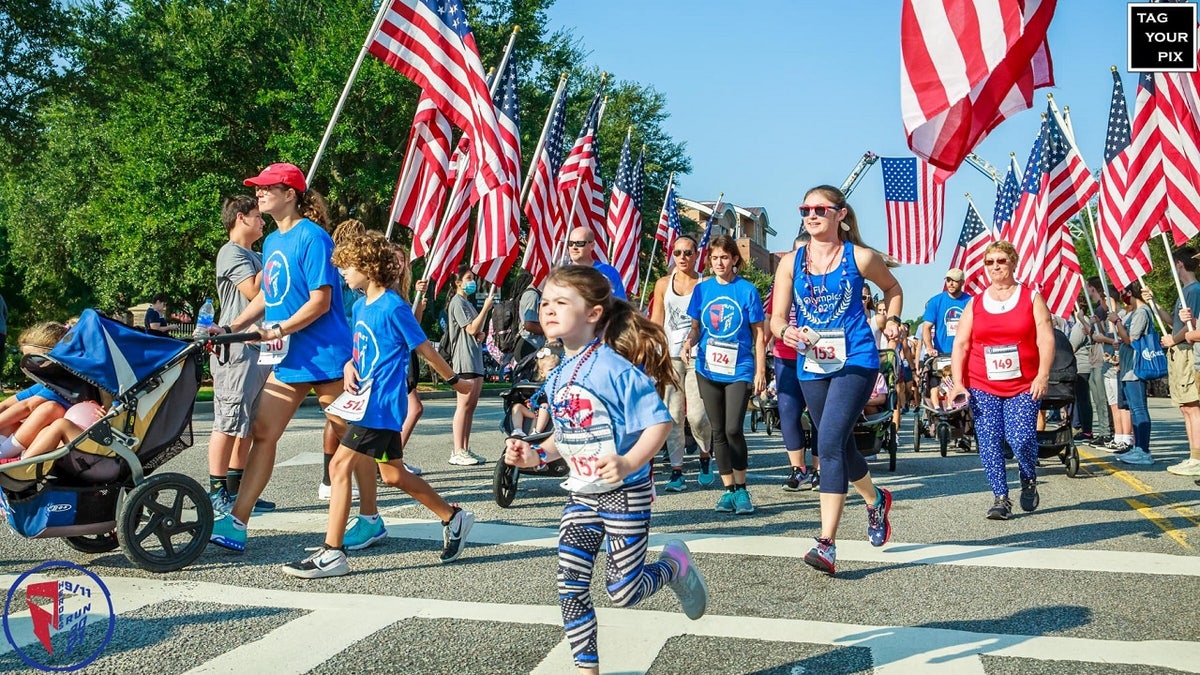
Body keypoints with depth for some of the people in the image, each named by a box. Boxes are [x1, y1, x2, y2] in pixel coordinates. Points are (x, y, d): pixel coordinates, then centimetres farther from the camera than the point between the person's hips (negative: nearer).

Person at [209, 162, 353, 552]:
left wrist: (277, 330, -22)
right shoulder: (272, 241, 14)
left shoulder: (312, 237, -13)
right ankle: (236, 524, 8)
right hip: (288, 360, 9)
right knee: (262, 434, 5)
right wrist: (232, 327, 10)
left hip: (325, 356, -9)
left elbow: (321, 301, -18)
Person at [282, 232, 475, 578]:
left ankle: (332, 554, -9)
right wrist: (350, 365, -1)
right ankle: (453, 518, 30)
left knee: (340, 466, -13)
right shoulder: (360, 306, 12)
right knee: (394, 474, 15)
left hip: (381, 404, -10)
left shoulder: (393, 308, -13)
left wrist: (454, 380, 0)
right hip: (369, 401, 10)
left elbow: (424, 347, -8)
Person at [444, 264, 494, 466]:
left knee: (471, 405, 8)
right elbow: (471, 329, -14)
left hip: (475, 358, 10)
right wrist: (486, 308, -12)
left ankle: (465, 450, 11)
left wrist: (482, 334, 6)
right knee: (464, 405, -12)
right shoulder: (457, 302, -7)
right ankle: (457, 452, -11)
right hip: (464, 359, -10)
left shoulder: (468, 303, 23)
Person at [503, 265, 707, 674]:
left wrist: (630, 462, -37)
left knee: (623, 592, 3)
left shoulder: (614, 367, -21)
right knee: (570, 589, 4)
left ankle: (674, 564, 33)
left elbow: (659, 421, -23)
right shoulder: (557, 378, 4)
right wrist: (536, 456, 1)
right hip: (581, 496, 7)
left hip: (625, 495, -7)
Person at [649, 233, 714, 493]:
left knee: (697, 415, -8)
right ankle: (676, 469, 6)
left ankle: (705, 455, 21)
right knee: (673, 415, -1)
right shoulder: (663, 284, 11)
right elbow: (656, 323, 12)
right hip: (670, 357, 2)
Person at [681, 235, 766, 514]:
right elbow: (697, 327, 12)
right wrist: (689, 342, -9)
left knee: (733, 430, -12)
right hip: (708, 369, 4)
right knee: (718, 432, 7)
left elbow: (758, 333, 0)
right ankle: (729, 490, 18)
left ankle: (741, 489, 6)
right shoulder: (702, 289, 6)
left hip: (739, 370, -3)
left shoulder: (747, 290, -3)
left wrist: (760, 371, -5)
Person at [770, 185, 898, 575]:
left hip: (855, 361, -4)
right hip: (812, 366, 5)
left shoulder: (860, 257, -2)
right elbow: (776, 317, 4)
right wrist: (786, 331, -18)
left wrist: (892, 320, 1)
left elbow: (892, 288, 18)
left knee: (830, 443, -19)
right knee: (841, 447, 17)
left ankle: (827, 545, -16)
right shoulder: (791, 263, 5)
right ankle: (876, 501, 46)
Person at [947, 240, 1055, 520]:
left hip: (1023, 386, -2)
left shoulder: (1031, 298, 7)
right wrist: (957, 382, -2)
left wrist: (1043, 375, -12)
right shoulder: (975, 304, 11)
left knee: (1021, 439, -13)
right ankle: (1000, 498, 6)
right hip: (982, 387, 2)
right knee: (989, 442, -4)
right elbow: (960, 344, 8)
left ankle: (1029, 480, 18)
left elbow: (1046, 338, -1)